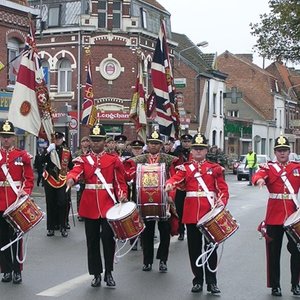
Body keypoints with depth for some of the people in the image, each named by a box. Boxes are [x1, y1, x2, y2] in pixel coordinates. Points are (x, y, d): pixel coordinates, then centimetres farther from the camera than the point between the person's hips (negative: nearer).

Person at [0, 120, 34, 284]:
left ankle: (17, 271, 10)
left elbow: (29, 178, 1)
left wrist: (25, 191, -14)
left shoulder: (23, 156, 2)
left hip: (16, 203, -2)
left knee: (16, 237, 2)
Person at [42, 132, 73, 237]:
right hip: (50, 181, 0)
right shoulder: (49, 150, 2)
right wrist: (48, 151, -24)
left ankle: (63, 227, 2)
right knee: (50, 204, 5)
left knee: (63, 204, -6)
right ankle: (50, 227, 12)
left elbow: (71, 167, 12)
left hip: (62, 181, 0)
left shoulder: (67, 152, 5)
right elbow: (42, 161, -12)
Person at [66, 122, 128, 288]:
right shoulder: (83, 159, 5)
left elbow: (120, 181, 5)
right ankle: (96, 274, 17)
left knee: (108, 237, -5)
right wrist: (71, 179, -37)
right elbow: (75, 171, -14)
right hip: (89, 206, 2)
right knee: (92, 241, 7)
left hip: (108, 205, -1)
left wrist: (122, 196, -12)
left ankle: (108, 272, 10)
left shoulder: (114, 160, 3)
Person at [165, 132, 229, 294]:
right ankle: (198, 280, 17)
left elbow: (223, 189, 3)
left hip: (210, 212, -1)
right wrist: (170, 184, -34)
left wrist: (222, 202, -16)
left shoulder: (215, 168, 7)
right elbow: (176, 177, -11)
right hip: (192, 213, 1)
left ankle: (211, 282, 10)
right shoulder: (185, 167, 8)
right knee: (194, 247, 7)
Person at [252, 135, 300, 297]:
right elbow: (258, 175, -18)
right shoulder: (269, 167, 2)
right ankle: (275, 285, 16)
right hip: (274, 215, -1)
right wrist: (259, 180, -42)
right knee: (274, 251, 5)